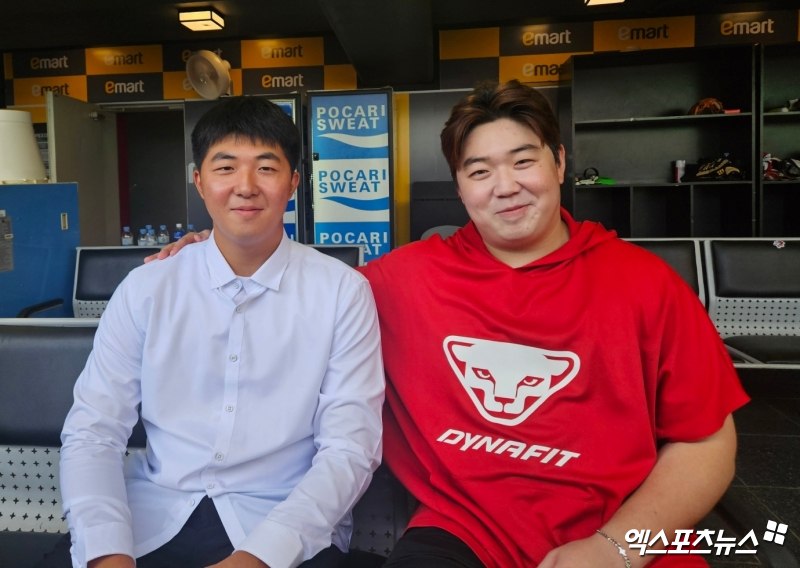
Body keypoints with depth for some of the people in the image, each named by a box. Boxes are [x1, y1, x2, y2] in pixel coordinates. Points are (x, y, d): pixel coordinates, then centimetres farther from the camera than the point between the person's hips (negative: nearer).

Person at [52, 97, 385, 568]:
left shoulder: (343, 291, -6)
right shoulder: (146, 289, 2)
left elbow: (349, 448, -9)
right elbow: (93, 432, 0)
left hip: (288, 528, -2)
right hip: (153, 519, 3)